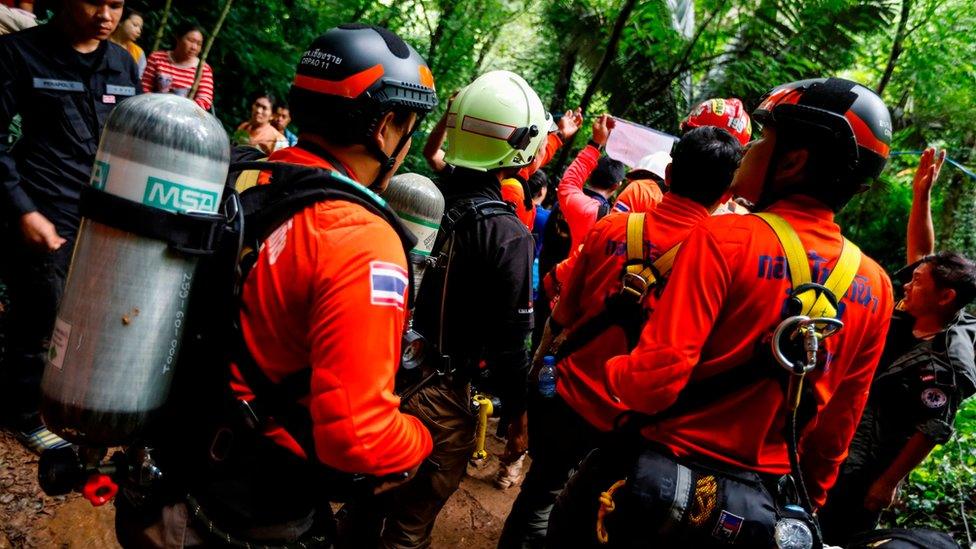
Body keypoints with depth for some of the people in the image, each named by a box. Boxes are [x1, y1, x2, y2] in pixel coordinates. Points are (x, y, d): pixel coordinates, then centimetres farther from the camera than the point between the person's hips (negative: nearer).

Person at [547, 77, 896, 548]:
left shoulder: (724, 238, -19)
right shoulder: (875, 287, -2)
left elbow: (654, 380, -25)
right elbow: (835, 432, 6)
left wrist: (614, 370, -2)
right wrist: (806, 505, 21)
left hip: (657, 484, -5)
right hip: (761, 509, 5)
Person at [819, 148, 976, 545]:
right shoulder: (912, 317, -1)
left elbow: (931, 433, -19)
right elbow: (921, 253, 7)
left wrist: (888, 482, -15)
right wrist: (921, 194, 1)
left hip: (867, 467, -7)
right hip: (841, 444, 7)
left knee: (837, 537, 4)